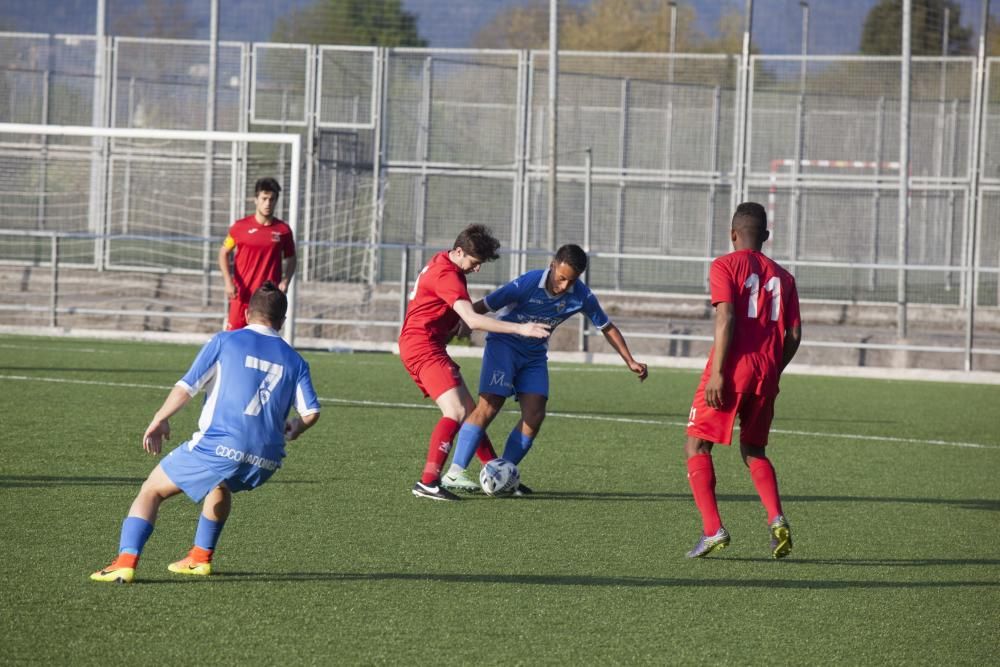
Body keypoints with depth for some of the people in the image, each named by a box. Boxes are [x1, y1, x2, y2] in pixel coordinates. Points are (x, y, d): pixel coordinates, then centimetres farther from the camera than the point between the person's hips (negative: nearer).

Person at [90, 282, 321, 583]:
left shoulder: (226, 341, 7)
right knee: (221, 485, 39)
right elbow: (311, 412, 7)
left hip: (219, 445, -4)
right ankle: (201, 557, 35)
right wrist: (294, 429, 29)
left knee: (151, 491, 11)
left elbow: (186, 386, 0)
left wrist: (159, 419, 13)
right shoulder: (294, 360, 14)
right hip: (265, 462, 4)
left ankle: (126, 562, -7)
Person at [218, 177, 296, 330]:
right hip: (242, 295, -1)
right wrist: (228, 282, -5)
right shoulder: (241, 226, -2)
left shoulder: (283, 230, 1)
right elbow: (224, 253, 8)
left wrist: (285, 280, -5)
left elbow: (290, 259, 13)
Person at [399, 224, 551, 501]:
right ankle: (428, 482, -28)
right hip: (423, 346, -11)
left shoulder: (442, 263, 13)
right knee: (456, 412, -21)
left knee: (470, 411, 13)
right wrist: (520, 328, -33)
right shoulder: (447, 275, -20)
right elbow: (473, 320, -29)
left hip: (429, 347, 11)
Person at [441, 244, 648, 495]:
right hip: (504, 343, -5)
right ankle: (454, 473, -20)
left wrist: (630, 361, 0)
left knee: (535, 415, -9)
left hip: (535, 353, 5)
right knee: (489, 406, -19)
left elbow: (607, 327, 2)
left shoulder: (581, 296, -14)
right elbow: (482, 307, -22)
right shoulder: (526, 284, -27)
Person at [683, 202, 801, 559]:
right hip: (766, 375, 5)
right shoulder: (782, 276, 15)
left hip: (731, 369, -5)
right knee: (753, 451, 19)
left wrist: (717, 373, -15)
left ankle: (713, 528, -10)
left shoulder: (725, 266, 0)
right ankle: (776, 518, -4)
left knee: (697, 447, 4)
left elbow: (726, 318, -13)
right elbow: (793, 334, 10)